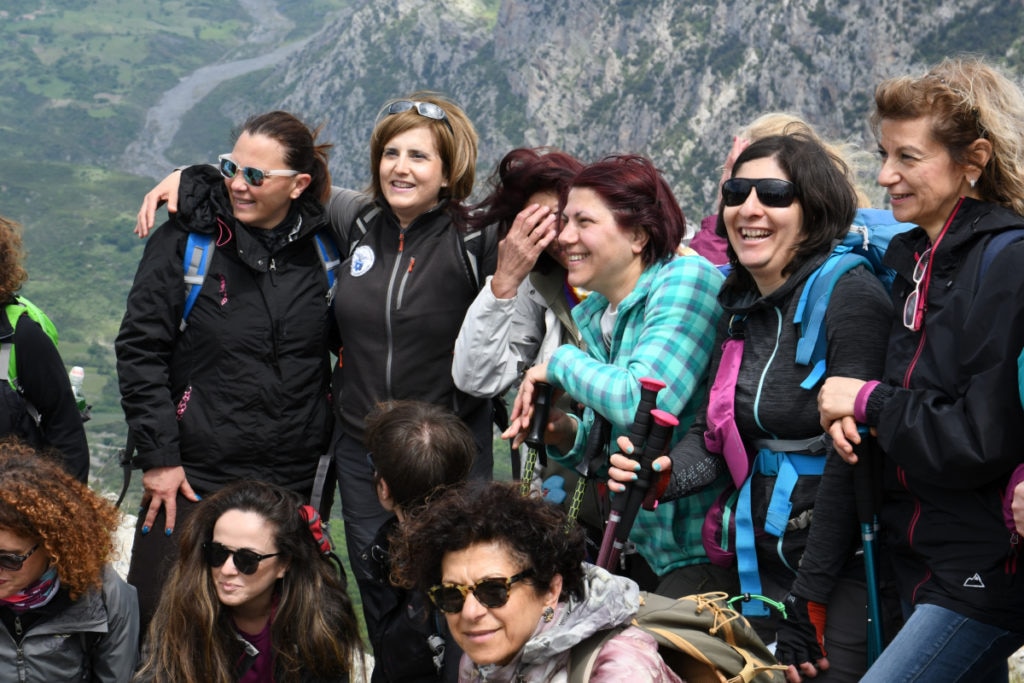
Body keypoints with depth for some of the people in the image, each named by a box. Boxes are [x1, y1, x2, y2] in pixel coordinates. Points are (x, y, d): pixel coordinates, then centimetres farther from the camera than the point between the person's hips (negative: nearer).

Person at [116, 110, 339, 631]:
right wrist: (158, 456, -9)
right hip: (194, 479, -2)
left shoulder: (322, 246, 3)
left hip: (289, 482, 2)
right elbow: (139, 350, -4)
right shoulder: (186, 240, -4)